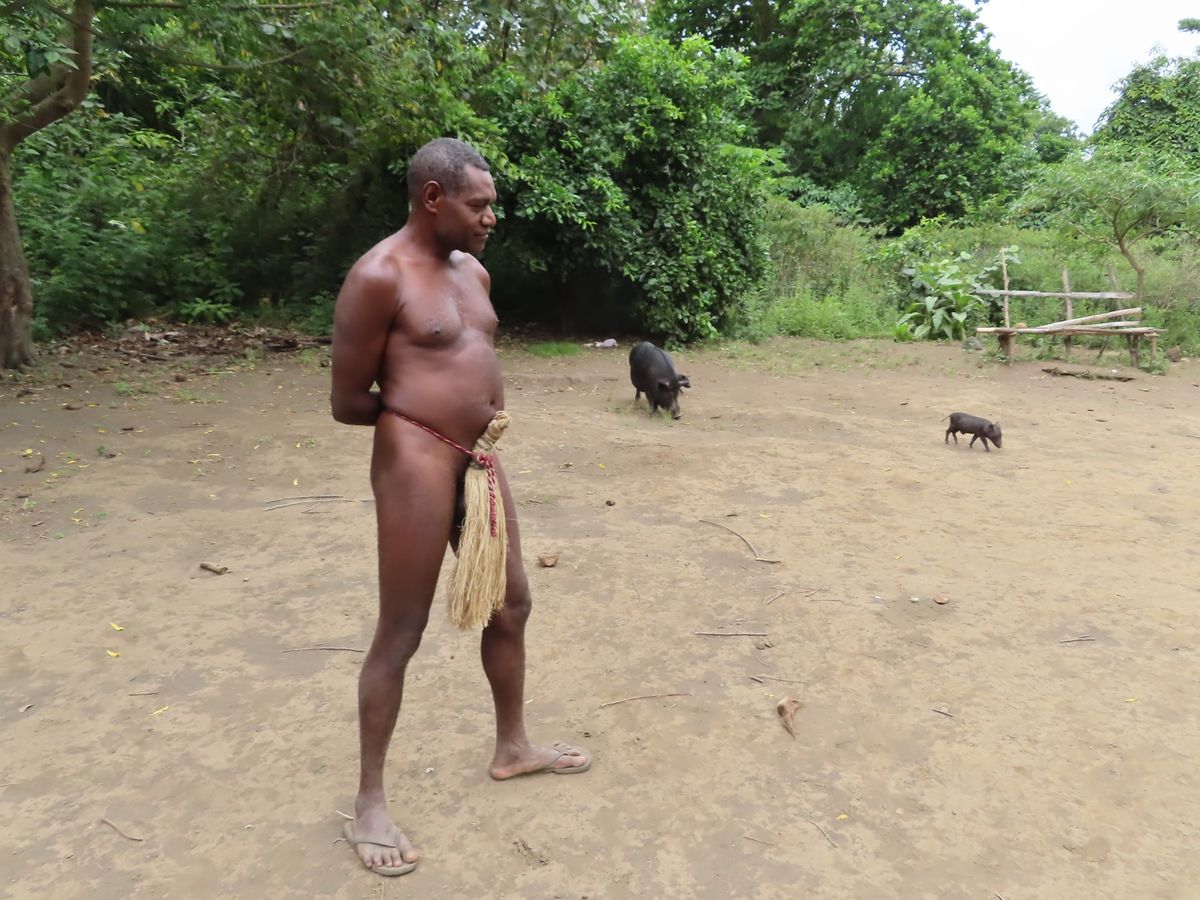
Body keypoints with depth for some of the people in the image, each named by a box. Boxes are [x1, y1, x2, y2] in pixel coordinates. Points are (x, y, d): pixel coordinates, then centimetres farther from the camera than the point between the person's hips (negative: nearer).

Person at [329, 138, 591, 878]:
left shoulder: (473, 271, 11)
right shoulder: (379, 278, -14)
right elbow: (348, 402, -11)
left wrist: (486, 411, 1)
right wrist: (418, 413, 0)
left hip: (478, 458, 9)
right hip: (416, 462, -8)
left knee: (512, 603, 17)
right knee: (401, 634, 0)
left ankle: (513, 747, 38)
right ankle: (370, 803, 18)